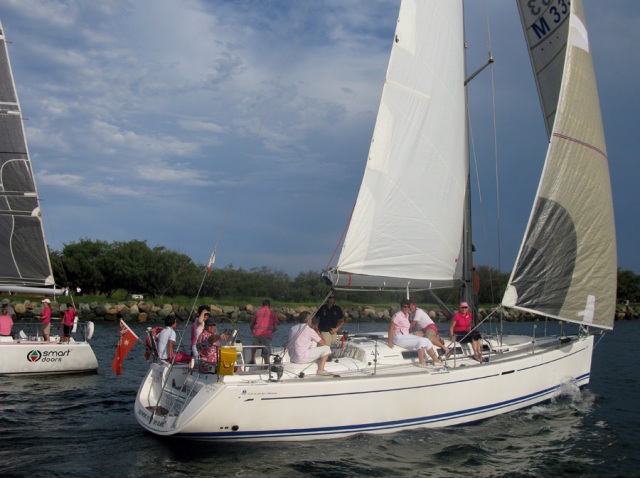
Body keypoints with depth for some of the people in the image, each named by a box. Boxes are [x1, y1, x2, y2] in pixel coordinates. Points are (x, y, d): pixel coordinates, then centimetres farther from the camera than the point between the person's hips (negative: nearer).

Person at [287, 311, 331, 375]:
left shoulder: (293, 328, 10)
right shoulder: (309, 330, -9)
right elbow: (322, 343, 0)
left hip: (292, 358, 8)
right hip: (302, 358, -8)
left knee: (314, 343, 24)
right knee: (326, 348, 0)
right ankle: (321, 370, -3)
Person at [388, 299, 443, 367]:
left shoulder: (406, 315, 14)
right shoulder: (398, 315, -14)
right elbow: (391, 328, -19)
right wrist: (390, 342, -22)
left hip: (406, 336, 9)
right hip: (399, 338, -9)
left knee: (426, 341, -2)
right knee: (421, 341, -23)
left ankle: (436, 360, 2)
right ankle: (421, 362, -18)